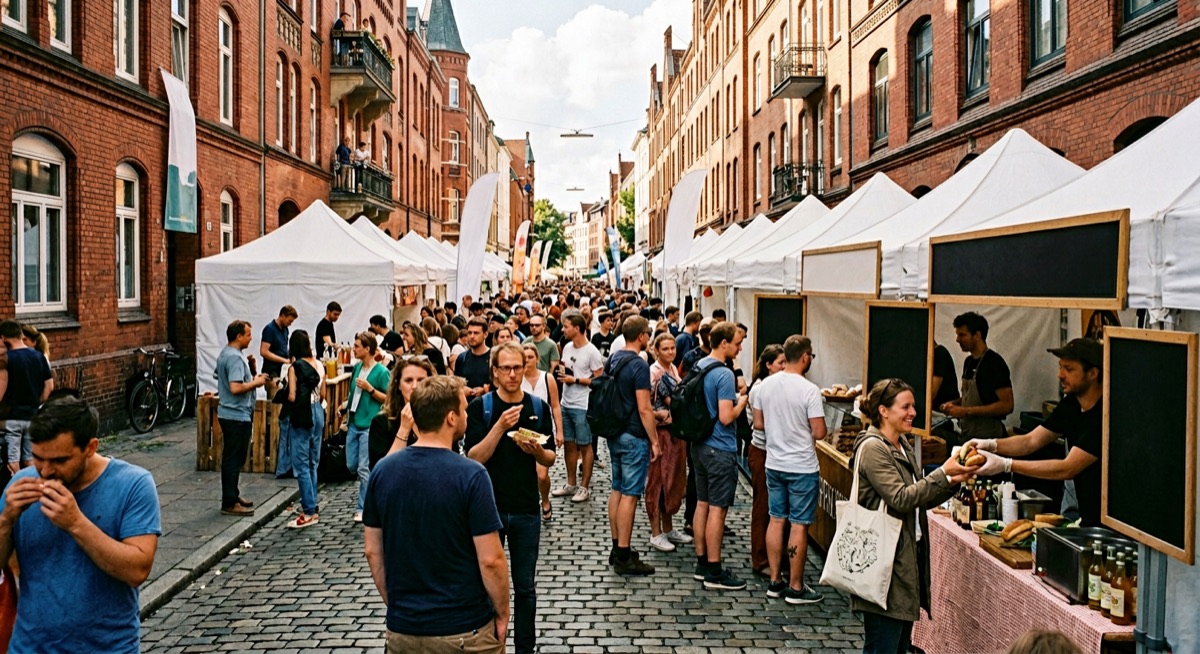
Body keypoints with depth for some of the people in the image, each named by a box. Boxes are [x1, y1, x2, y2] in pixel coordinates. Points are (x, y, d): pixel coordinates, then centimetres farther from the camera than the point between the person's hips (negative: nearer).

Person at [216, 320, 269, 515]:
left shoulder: (225, 354, 13)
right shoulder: (235, 358, -20)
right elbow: (236, 388, -29)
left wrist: (251, 377, 12)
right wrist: (256, 383, -15)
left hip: (228, 413, 11)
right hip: (237, 415, -11)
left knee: (232, 458, 18)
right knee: (234, 459, -4)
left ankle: (232, 496, 28)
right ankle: (229, 503, 1)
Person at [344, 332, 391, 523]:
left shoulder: (381, 372, -10)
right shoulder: (357, 368, 10)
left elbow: (388, 398, -10)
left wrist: (370, 388, -19)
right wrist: (347, 407, 16)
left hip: (369, 426, -7)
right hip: (354, 423, 7)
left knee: (364, 468, -5)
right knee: (351, 465, 10)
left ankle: (362, 508, 4)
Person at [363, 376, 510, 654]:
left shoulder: (382, 471, -4)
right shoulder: (471, 475, -19)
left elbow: (372, 551, 3)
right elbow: (490, 560, -17)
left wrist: (395, 603, 15)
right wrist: (502, 614, -2)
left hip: (402, 629, 4)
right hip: (464, 630, -4)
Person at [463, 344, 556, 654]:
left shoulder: (539, 407, 2)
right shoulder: (480, 407, -6)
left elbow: (550, 459, 6)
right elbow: (473, 458, -13)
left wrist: (536, 450, -16)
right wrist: (500, 427, -25)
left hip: (526, 509, 2)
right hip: (489, 507, -2)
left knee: (525, 586, 10)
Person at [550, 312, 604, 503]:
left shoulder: (591, 352, -14)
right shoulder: (567, 347, 7)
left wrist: (575, 380, -17)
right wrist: (561, 371, -1)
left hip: (582, 406, -7)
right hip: (565, 404, 7)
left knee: (584, 446, 3)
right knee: (569, 444, 14)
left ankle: (585, 487, 12)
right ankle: (571, 484, 26)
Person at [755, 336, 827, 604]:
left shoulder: (764, 386, -1)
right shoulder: (809, 390, -18)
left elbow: (758, 424, 6)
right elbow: (819, 432, -16)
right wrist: (804, 428, 4)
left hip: (774, 464, 6)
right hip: (802, 468, -6)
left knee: (776, 520, 14)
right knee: (799, 525, 3)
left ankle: (775, 581, 21)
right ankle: (795, 587, 11)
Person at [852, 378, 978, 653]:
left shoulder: (902, 445, 13)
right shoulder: (872, 449, -16)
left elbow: (919, 498, 15)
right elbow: (901, 499, -21)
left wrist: (953, 481, 1)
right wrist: (943, 473, -21)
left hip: (907, 555, 10)